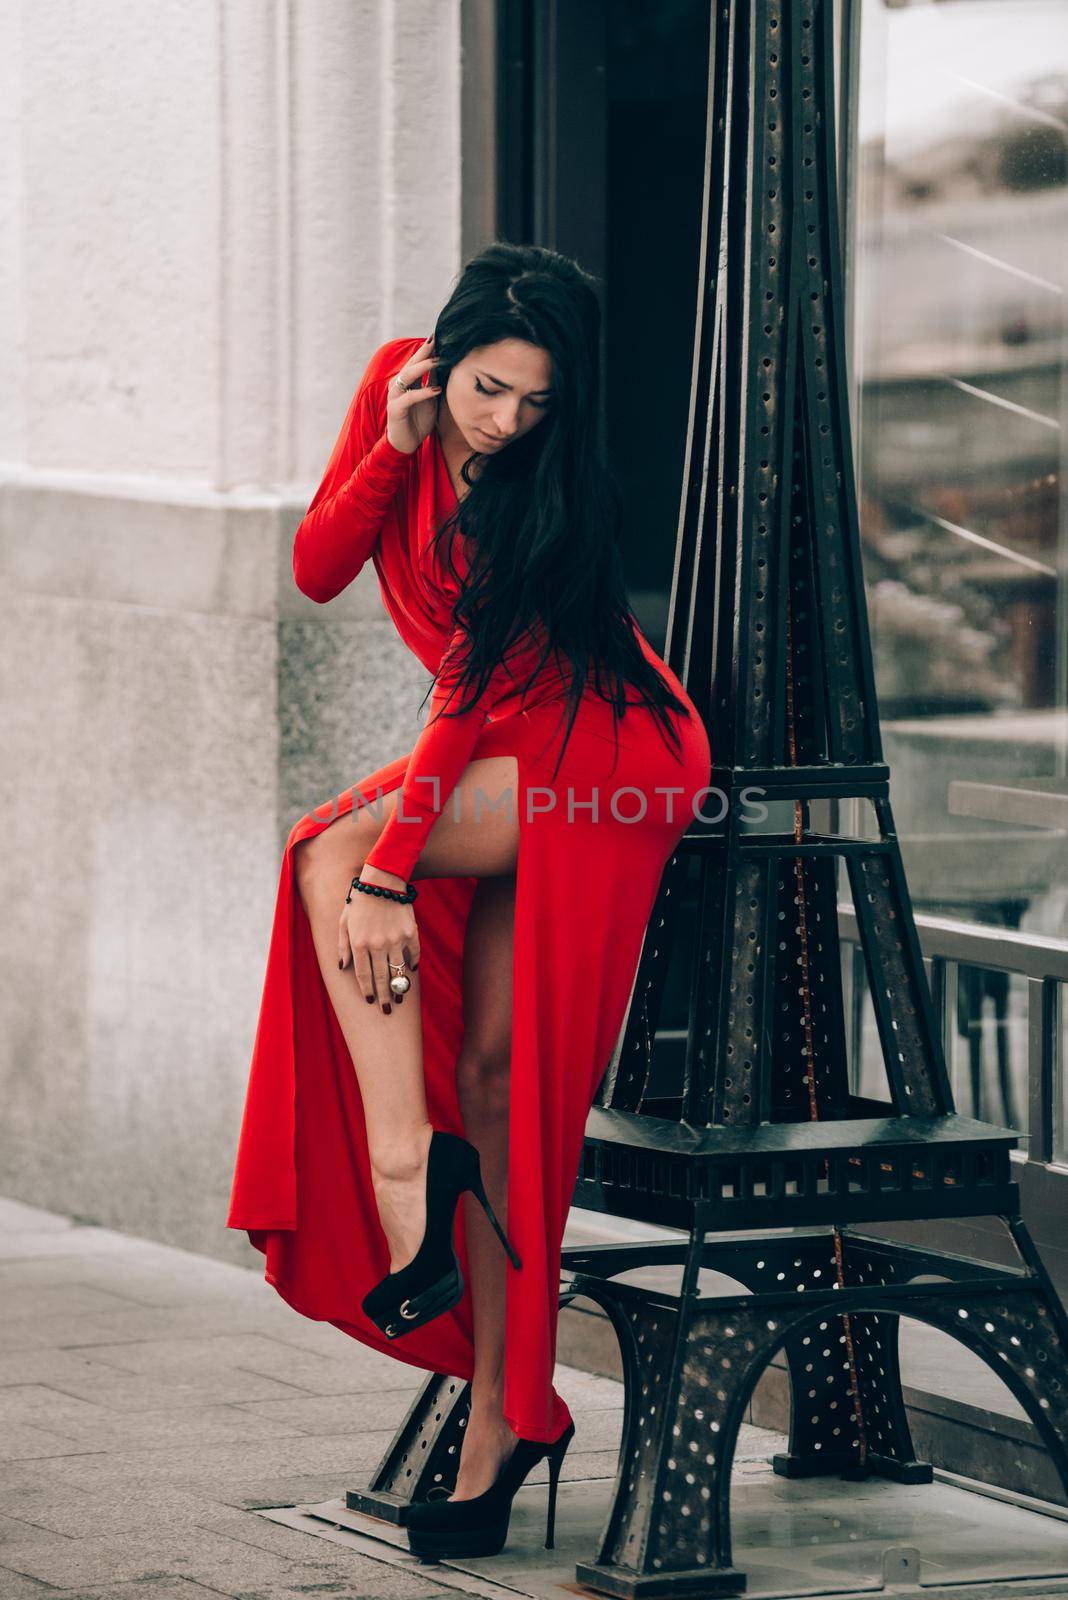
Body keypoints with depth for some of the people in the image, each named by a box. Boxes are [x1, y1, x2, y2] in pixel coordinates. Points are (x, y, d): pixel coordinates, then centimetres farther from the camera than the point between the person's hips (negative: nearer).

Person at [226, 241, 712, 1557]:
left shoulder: (548, 486, -21)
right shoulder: (398, 386, -3)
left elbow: (475, 680, -25)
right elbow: (316, 571, -2)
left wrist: (388, 869, -28)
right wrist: (392, 449, -18)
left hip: (601, 753, -7)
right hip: (501, 764, 7)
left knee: (330, 857, -26)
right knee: (488, 1075, -2)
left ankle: (405, 1162, -24)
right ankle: (505, 1411, -1)